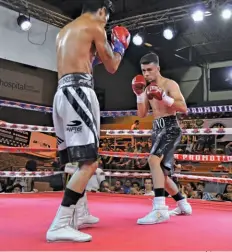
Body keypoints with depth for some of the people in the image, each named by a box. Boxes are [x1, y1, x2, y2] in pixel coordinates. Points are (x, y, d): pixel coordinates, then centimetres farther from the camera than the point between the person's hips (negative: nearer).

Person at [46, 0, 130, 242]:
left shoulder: (64, 31, 26)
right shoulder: (95, 27, 2)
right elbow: (111, 67, 9)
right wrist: (120, 45, 26)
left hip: (62, 93, 9)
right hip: (79, 92, -9)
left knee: (81, 160, 15)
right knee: (89, 162, -12)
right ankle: (59, 225, -16)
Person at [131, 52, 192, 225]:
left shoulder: (170, 84, -4)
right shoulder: (148, 89, 16)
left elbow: (184, 108, -15)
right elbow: (142, 114, 12)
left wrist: (164, 97, -25)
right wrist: (139, 94, 1)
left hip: (170, 128, -8)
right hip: (157, 129, 9)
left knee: (154, 159, -33)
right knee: (162, 173, 12)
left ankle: (160, 209, -36)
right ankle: (183, 205, 30)